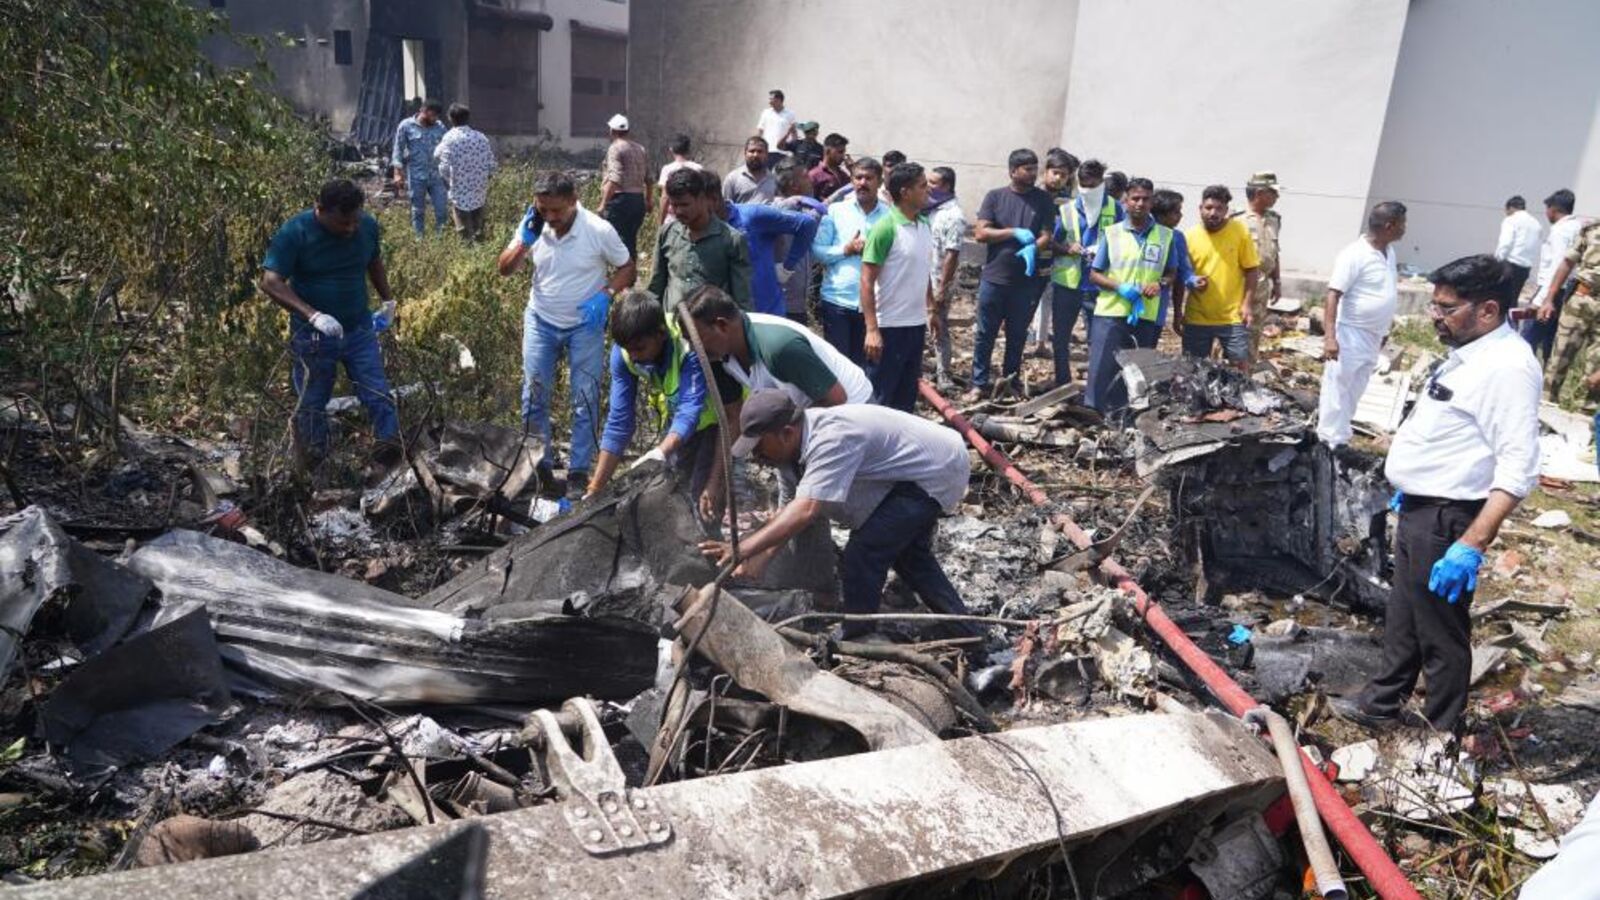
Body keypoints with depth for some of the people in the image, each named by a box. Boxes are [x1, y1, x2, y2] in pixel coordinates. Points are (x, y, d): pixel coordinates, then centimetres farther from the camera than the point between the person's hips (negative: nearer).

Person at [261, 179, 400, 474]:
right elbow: (270, 283, -22)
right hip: (313, 335, -2)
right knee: (312, 402, 12)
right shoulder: (295, 233, -18)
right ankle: (314, 477, 30)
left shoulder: (368, 226, -6)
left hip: (360, 329, 3)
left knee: (378, 395, -3)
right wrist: (314, 316, -34)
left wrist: (387, 299, 15)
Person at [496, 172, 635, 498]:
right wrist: (525, 240, -18)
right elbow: (505, 269, -1)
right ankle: (540, 464, 22)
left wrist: (605, 294, -23)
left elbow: (627, 267, -6)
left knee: (585, 400, 2)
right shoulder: (533, 227, -7)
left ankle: (579, 471, 14)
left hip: (585, 325, -3)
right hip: (541, 323, 3)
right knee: (534, 396, 7)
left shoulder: (599, 230, -17)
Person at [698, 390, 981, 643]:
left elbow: (806, 511, -43)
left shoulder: (831, 439, -35)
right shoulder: (802, 438, -5)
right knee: (908, 556, 25)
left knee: (861, 557, -15)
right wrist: (763, 555, -9)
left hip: (936, 472, -10)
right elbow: (797, 507, -1)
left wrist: (744, 549, -44)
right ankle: (970, 638, 37)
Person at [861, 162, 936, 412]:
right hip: (889, 326, -7)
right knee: (879, 397, 2)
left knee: (907, 394, 16)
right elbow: (867, 281, -15)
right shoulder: (885, 228, -15)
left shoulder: (925, 226, 7)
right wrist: (872, 329, -19)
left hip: (917, 324, 7)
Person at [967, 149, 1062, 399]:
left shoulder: (1043, 200, 5)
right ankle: (979, 383, 12)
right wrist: (1015, 233, -14)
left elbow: (1046, 236, 0)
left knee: (1017, 336, 10)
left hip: (1026, 282, 1)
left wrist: (1033, 247, -22)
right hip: (994, 278, -1)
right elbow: (980, 234, -5)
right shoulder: (995, 197, 1)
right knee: (985, 334, 4)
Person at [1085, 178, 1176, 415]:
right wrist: (1120, 287, -15)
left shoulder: (1166, 235, 5)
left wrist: (1160, 283, -9)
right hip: (1110, 312, -2)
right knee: (1101, 368, -4)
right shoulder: (1111, 232, 1)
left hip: (1146, 315, 2)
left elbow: (1172, 273, 14)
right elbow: (1094, 274, 2)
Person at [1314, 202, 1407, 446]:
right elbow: (1333, 296, -22)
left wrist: (1384, 330, 22)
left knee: (1353, 393, 15)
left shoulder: (1389, 251, 8)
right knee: (1337, 392, -2)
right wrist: (1330, 336, -29)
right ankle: (1332, 444, 3)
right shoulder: (1354, 255, -18)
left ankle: (1337, 437, 26)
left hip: (1373, 336, 9)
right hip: (1350, 335, -9)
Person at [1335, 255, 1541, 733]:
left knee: (1441, 631, 5)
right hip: (1421, 509, 10)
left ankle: (1441, 737, 23)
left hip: (1446, 521, -10)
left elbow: (1518, 469, -28)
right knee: (1403, 617, 23)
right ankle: (1382, 702, 41)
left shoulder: (1507, 366, -23)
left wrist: (1472, 545, -31)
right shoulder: (1469, 354, 8)